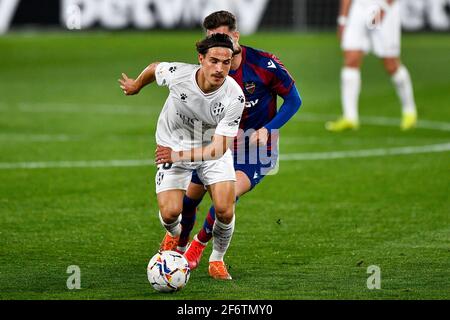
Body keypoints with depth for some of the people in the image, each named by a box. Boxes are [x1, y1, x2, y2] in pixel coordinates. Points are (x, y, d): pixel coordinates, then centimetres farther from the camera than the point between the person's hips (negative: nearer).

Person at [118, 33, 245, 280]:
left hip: (213, 150, 0)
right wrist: (135, 86, 20)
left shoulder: (235, 97, -29)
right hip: (173, 145, 0)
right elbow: (155, 68, -1)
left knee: (225, 211, -17)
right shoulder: (177, 74, -27)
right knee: (170, 213, -13)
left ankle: (217, 259, 13)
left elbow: (219, 147, -28)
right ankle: (174, 236, 26)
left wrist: (178, 156, -40)